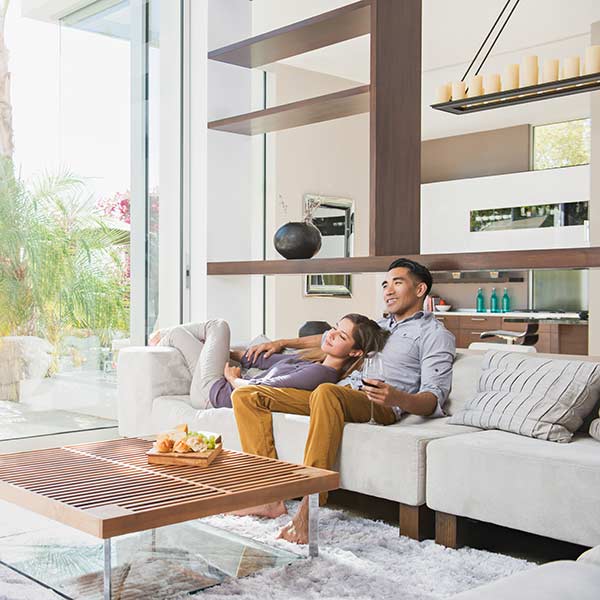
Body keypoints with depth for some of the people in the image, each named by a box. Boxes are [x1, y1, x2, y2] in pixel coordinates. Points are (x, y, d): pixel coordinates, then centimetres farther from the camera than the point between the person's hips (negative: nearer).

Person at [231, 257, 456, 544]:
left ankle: (308, 511, -43)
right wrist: (282, 343, 39)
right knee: (246, 396, -6)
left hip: (380, 407, -8)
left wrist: (397, 398, -29)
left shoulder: (435, 334, 8)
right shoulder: (380, 325, 33)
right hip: (339, 395, 8)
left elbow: (433, 399, -7)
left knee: (327, 392, -43)